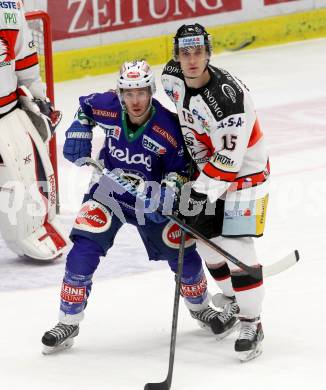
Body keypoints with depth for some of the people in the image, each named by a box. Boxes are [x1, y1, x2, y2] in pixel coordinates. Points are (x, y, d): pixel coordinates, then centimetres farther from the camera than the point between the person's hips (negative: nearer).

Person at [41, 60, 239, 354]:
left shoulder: (168, 127, -23)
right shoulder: (106, 107, -18)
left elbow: (180, 168, -11)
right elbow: (85, 106, 7)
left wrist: (166, 194, -27)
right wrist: (78, 133, -5)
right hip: (107, 190, 1)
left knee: (182, 253, 1)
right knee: (84, 250, -15)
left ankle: (200, 306, 33)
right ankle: (68, 324, -2)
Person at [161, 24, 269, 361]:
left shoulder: (229, 96, -34)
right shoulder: (172, 77, -11)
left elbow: (229, 158, -31)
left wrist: (201, 194, -29)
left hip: (244, 171, -7)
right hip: (206, 165, 7)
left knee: (236, 246, -14)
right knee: (207, 237, 13)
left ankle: (251, 324, -5)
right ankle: (232, 299, 36)